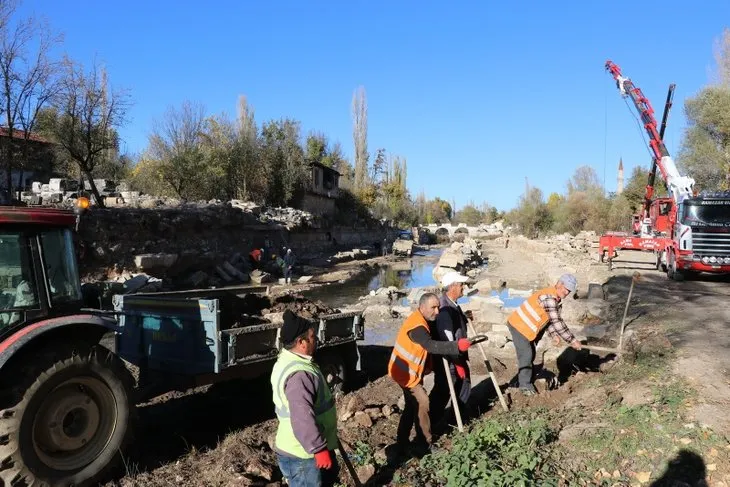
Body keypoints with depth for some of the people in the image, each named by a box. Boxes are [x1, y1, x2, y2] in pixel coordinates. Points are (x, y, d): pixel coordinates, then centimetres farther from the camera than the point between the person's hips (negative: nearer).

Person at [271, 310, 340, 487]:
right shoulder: (298, 374, -31)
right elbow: (302, 419, -34)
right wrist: (319, 449, -26)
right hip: (300, 454, -10)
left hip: (305, 448, 10)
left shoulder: (290, 359, 4)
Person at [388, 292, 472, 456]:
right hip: (405, 372, -10)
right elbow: (432, 346, -41)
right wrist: (456, 345, -47)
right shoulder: (416, 326, -27)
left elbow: (427, 347, 12)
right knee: (422, 403, -7)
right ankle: (425, 444, 4)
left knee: (412, 405, 16)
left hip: (410, 370, 10)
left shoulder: (422, 320, 6)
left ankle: (402, 443, 26)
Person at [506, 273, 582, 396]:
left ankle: (524, 378, 34)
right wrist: (572, 340, -24)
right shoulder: (548, 297, -28)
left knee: (531, 354, 19)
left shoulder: (558, 299, 6)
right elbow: (557, 322, -29)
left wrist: (554, 335, -8)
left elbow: (551, 319, 9)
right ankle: (525, 385, 6)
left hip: (526, 327, 10)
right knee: (526, 355, -7)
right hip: (518, 325, -10)